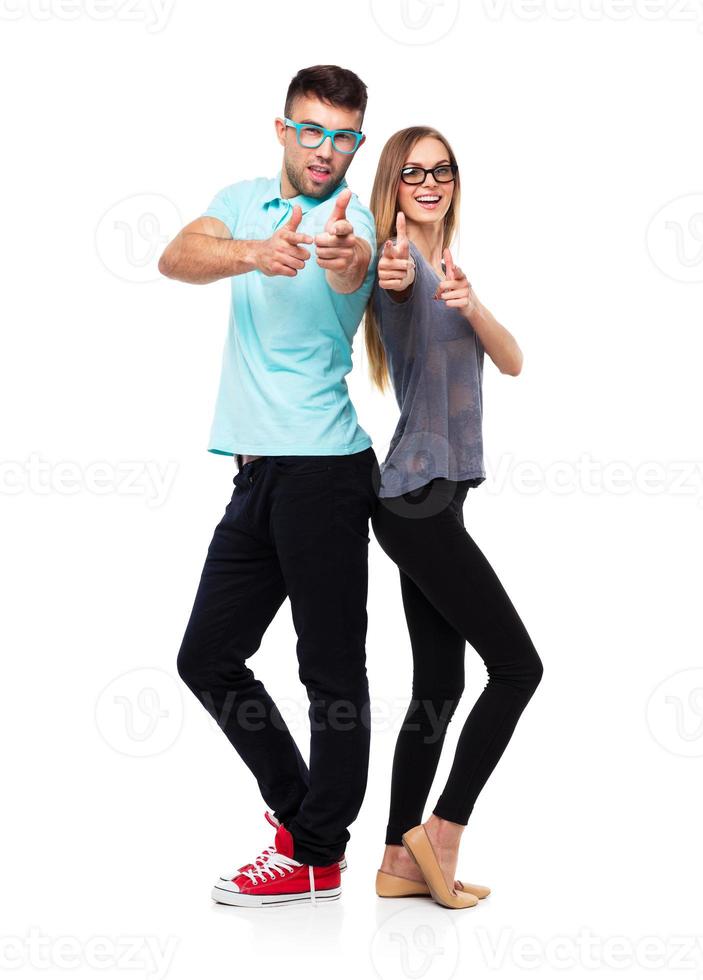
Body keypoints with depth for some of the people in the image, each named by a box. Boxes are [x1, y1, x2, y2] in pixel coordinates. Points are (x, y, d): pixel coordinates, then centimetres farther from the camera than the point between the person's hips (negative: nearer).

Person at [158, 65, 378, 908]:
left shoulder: (349, 221, -6)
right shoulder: (244, 201, 11)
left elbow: (351, 270, -31)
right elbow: (176, 257, -10)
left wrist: (343, 255, -56)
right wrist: (255, 252, -31)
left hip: (323, 468, -7)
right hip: (258, 469, 7)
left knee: (331, 669, -2)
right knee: (206, 658, 11)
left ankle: (317, 854, 10)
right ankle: (299, 805, 26)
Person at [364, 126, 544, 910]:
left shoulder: (446, 269, 19)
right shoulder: (398, 260, -7)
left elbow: (513, 362, 4)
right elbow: (396, 279, -35)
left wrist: (471, 304, -17)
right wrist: (397, 271, -60)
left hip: (432, 500, 9)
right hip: (418, 500, -9)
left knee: (438, 684, 8)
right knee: (518, 665, -5)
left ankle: (400, 863, 13)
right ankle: (440, 834, 3)